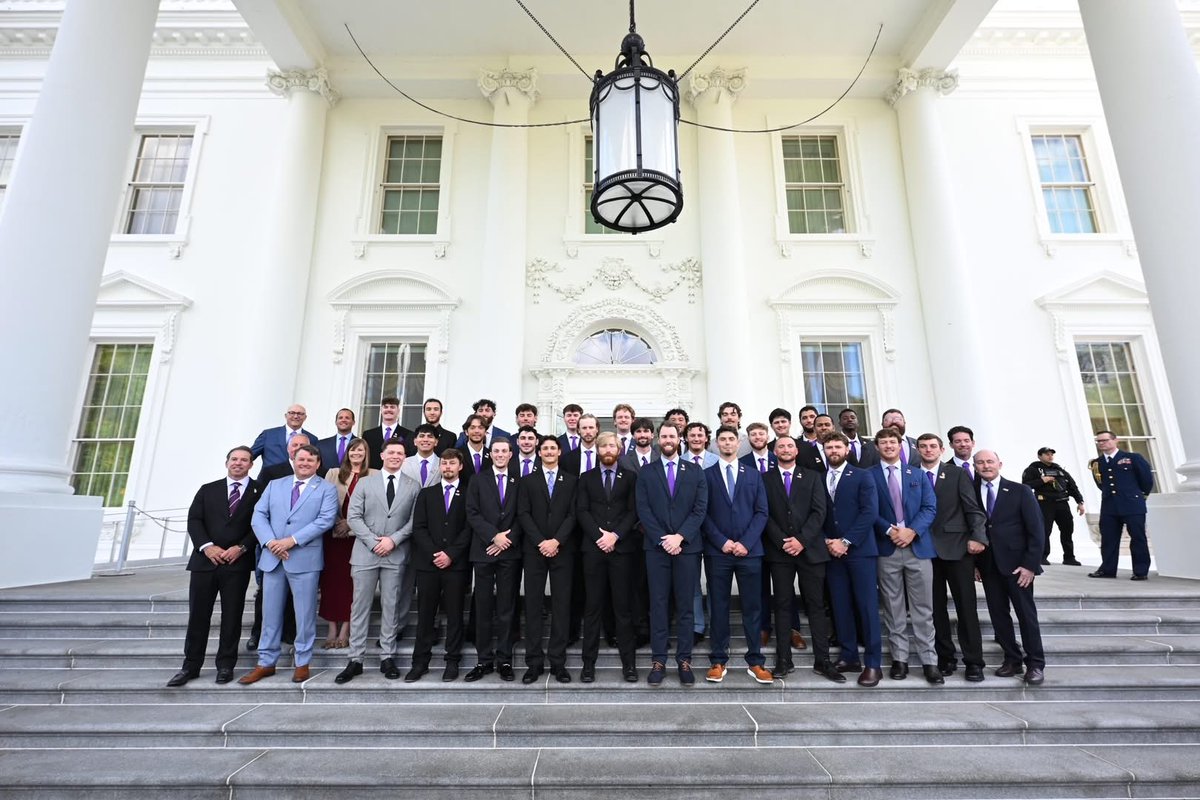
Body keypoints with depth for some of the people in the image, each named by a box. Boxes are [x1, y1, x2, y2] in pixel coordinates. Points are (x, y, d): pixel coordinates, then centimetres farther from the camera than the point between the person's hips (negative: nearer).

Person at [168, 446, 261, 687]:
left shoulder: (260, 492, 2)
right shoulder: (208, 490, 13)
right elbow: (194, 520, 4)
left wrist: (241, 547, -14)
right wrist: (207, 546, -10)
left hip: (238, 563, -2)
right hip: (205, 560, 3)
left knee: (231, 616, 5)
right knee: (197, 614, 8)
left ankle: (225, 665, 16)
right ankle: (191, 666, 21)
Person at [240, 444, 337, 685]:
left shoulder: (326, 489, 1)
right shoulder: (274, 485, 13)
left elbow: (326, 520, -11)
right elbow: (258, 515, 5)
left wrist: (292, 540, -17)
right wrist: (270, 542, -11)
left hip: (305, 559, -3)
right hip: (272, 558, 4)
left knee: (304, 614, 5)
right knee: (270, 613, 12)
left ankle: (302, 663, 19)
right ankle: (266, 663, 26)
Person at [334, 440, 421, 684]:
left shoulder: (413, 486, 4)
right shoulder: (365, 483, 6)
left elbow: (415, 520, -2)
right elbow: (353, 516, -1)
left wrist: (393, 539, -13)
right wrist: (373, 541, -11)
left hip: (396, 554, 0)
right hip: (365, 552, 1)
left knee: (390, 606, 7)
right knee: (360, 606, 6)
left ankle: (387, 657, 17)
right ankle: (356, 659, 16)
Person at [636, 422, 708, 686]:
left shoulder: (695, 472, 6)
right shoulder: (646, 473, 6)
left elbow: (700, 508, -1)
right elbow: (643, 510, -2)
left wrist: (680, 537, -12)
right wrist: (662, 539, -11)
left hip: (687, 546, 0)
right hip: (656, 547, 0)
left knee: (685, 606, 7)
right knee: (658, 605, 5)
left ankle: (684, 659, 18)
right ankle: (658, 660, 14)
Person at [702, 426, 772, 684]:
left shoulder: (753, 474, 10)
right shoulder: (706, 475, 4)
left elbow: (761, 512, 3)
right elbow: (702, 513, -1)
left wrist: (745, 542, -8)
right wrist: (722, 542, -10)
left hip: (749, 550, 2)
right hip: (717, 551, -1)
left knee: (752, 607, 7)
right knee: (719, 607, 6)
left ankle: (755, 661, 18)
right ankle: (718, 661, 16)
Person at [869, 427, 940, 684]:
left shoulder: (917, 474, 10)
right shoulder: (869, 476, 3)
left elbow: (930, 507, 2)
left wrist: (912, 530, -12)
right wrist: (890, 530, -15)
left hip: (918, 546, 1)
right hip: (886, 549, -1)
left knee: (923, 607, 6)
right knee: (893, 608, 6)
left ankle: (929, 661, 15)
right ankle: (899, 658, 16)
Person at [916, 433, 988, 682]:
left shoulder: (957, 474, 4)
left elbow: (972, 508, -1)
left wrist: (977, 537, -13)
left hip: (956, 547, -1)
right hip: (925, 549, 1)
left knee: (966, 605, 2)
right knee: (936, 607, 8)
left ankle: (973, 661, 13)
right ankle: (945, 657, 18)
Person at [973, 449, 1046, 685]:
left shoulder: (1020, 491, -3)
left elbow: (1035, 530, -4)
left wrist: (1030, 564, -10)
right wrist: (974, 562, -1)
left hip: (1016, 564, -2)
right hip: (988, 565, 2)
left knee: (1026, 613, 5)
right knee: (998, 614, 8)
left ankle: (1035, 663, 18)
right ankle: (1012, 660, 21)